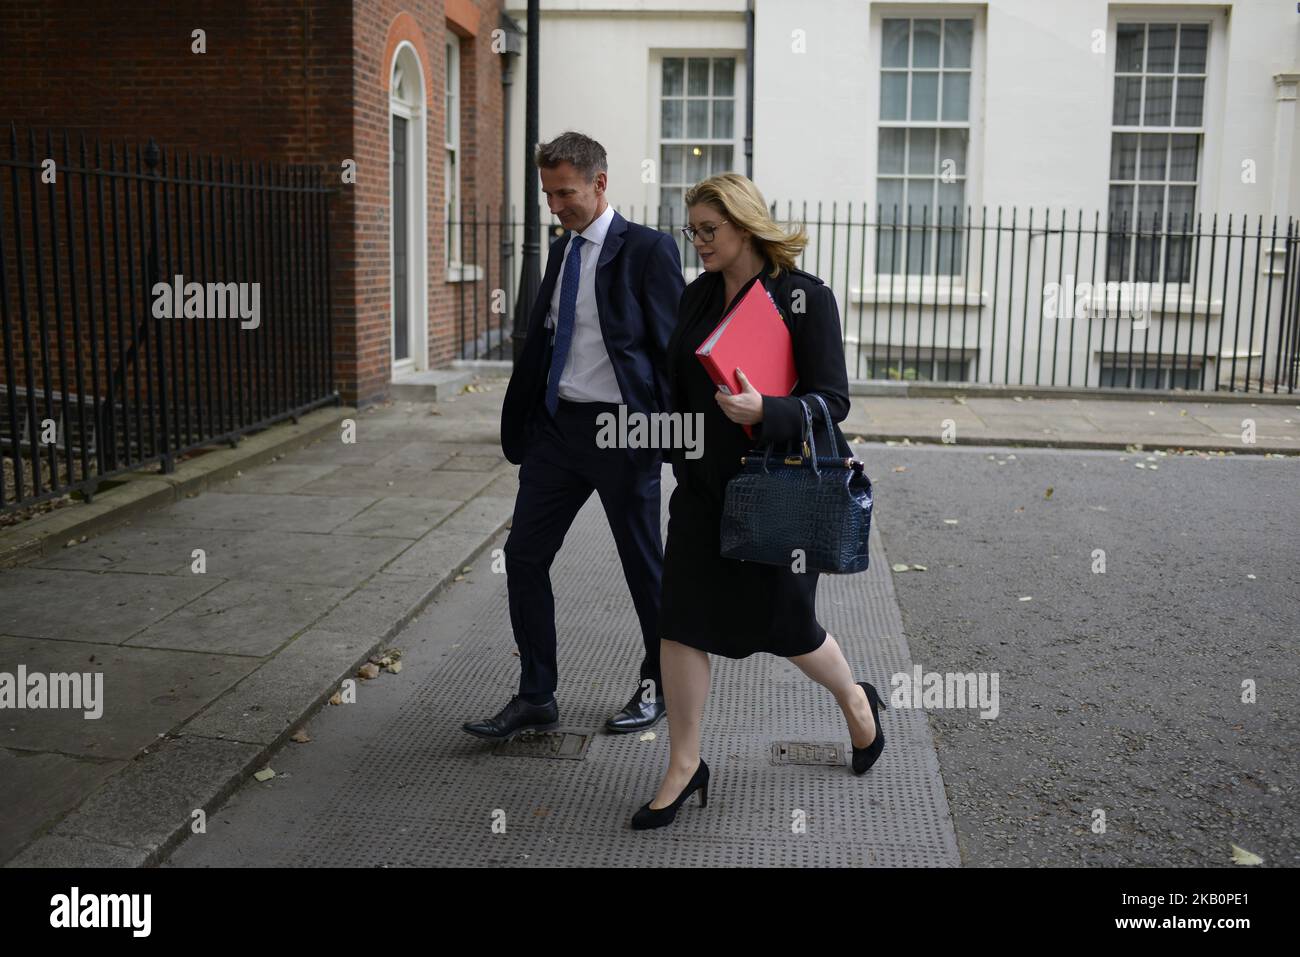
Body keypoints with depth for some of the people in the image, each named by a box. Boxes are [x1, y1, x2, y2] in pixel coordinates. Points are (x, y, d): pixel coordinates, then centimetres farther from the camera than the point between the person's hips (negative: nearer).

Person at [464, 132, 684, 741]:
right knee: (524, 558, 5)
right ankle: (536, 697, 17)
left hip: (622, 431, -7)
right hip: (556, 424, 7)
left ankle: (659, 686, 29)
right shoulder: (561, 251, 13)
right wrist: (518, 424, 13)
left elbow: (672, 345, -10)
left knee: (644, 565, 8)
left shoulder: (647, 250, -9)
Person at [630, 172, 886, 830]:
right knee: (680, 622, 0)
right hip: (705, 485, 5)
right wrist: (681, 462, 18)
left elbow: (833, 400, -15)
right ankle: (684, 768, 14)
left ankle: (856, 700, 40)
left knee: (782, 623, 8)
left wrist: (764, 412, -32)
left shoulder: (805, 297, -12)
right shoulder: (697, 295, 6)